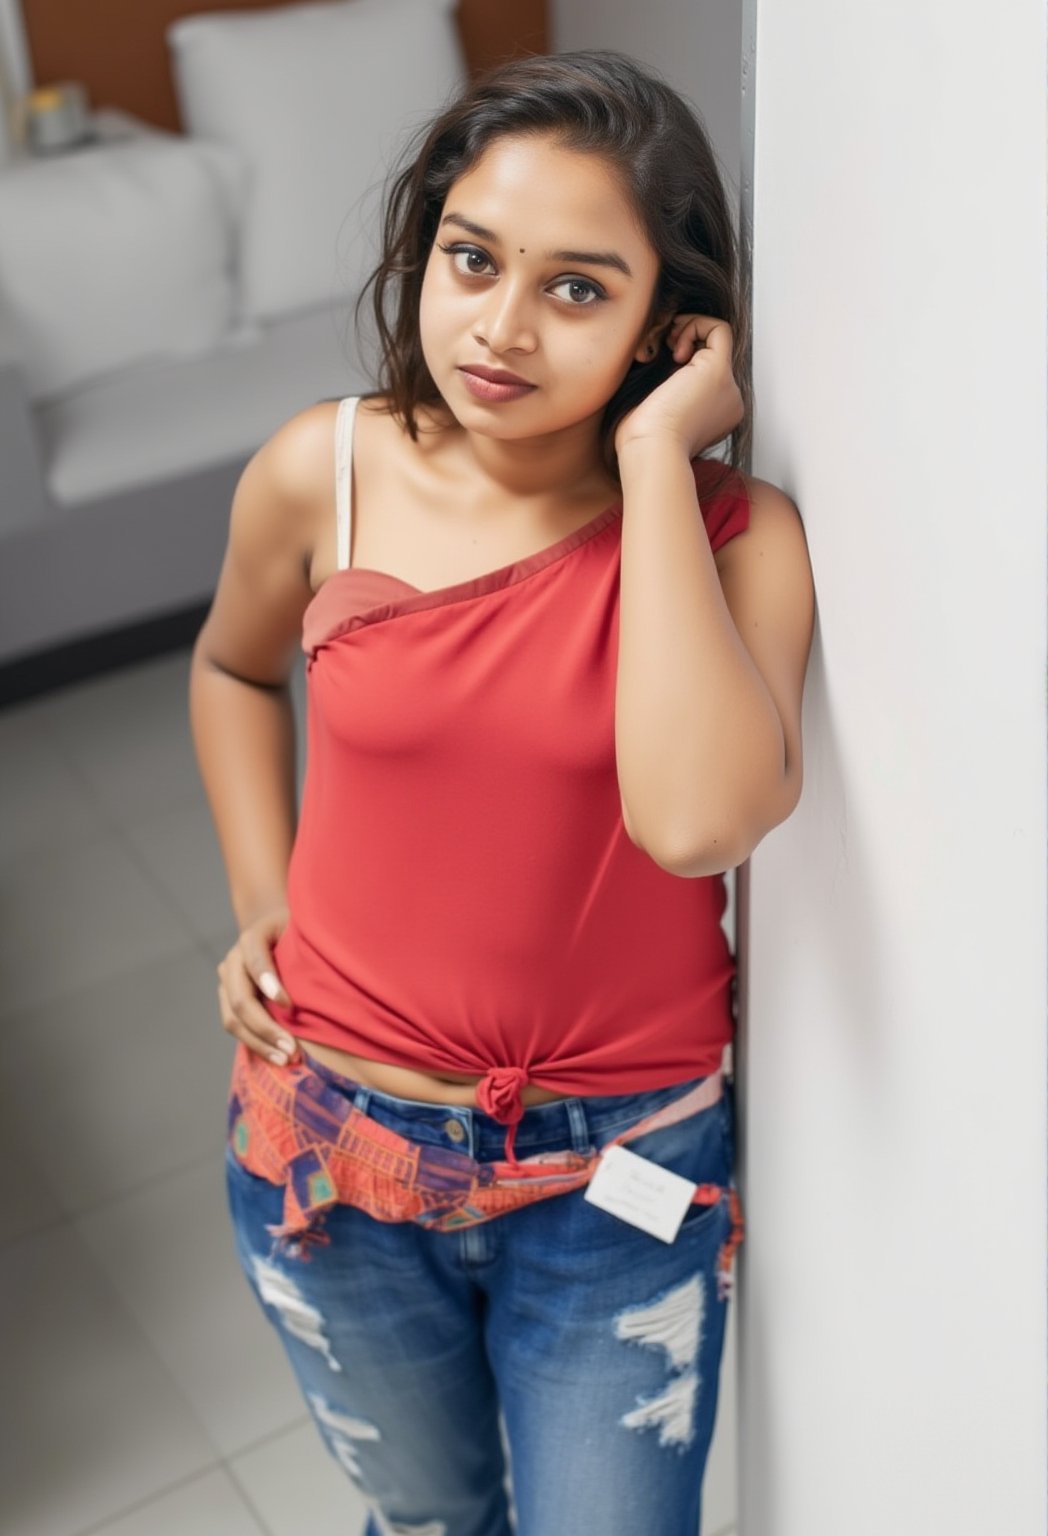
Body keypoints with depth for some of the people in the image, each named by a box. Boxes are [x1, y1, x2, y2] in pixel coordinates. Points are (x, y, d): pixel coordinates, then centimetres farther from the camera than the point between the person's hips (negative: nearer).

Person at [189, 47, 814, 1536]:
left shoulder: (733, 532, -16)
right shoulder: (322, 475, -11)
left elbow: (697, 817, -36)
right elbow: (233, 666, 11)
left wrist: (653, 460, -30)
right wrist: (261, 904, 0)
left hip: (618, 1179, -1)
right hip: (338, 1146, 2)